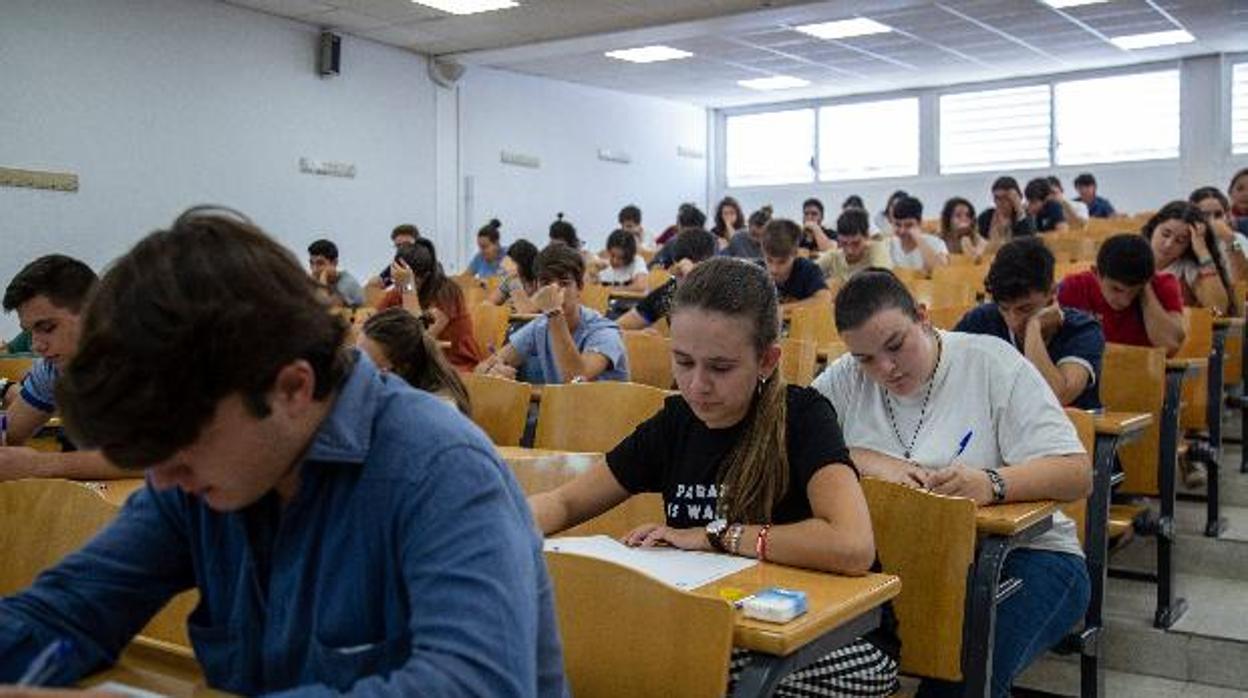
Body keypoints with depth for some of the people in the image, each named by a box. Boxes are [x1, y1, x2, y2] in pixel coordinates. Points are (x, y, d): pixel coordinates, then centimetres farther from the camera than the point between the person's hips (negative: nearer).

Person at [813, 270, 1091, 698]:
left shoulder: (992, 362, -4)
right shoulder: (845, 379, 5)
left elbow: (1078, 476, -10)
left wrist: (991, 484, -29)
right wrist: (870, 463, -20)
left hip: (1021, 552, -2)